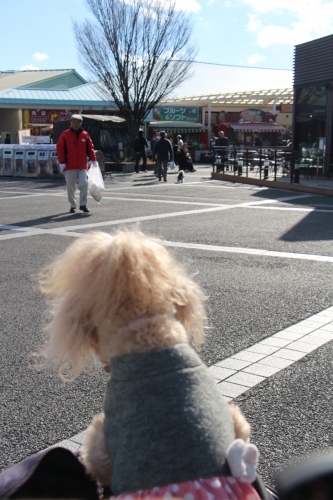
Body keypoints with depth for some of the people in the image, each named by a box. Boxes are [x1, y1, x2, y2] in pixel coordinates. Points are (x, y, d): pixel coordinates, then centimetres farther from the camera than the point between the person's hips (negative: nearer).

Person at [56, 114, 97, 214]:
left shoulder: (85, 135, 6)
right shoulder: (65, 134, 1)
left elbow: (90, 148, 11)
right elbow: (59, 148, 0)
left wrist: (93, 160, 4)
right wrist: (62, 162, -7)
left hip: (82, 165, 1)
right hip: (69, 166, -1)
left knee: (84, 184, -9)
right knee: (71, 187, 5)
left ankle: (83, 204, 4)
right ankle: (72, 205, 16)